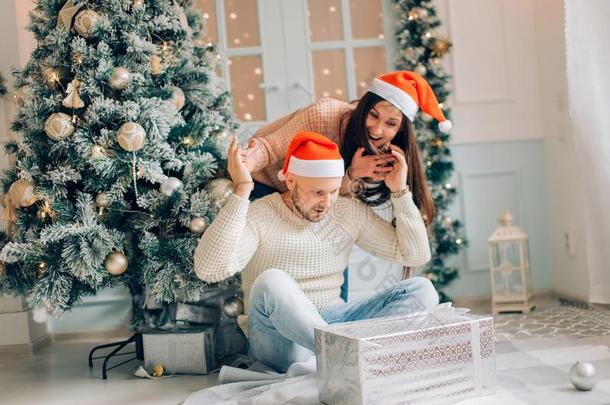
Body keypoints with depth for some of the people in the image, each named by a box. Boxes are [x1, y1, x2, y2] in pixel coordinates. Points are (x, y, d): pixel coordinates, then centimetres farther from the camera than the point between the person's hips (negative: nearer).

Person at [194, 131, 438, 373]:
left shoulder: (351, 211, 7)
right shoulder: (260, 215, -8)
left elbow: (417, 255, 8)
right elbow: (208, 269, -25)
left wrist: (400, 192, -1)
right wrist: (241, 191, -26)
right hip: (277, 336, -5)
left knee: (422, 290, -15)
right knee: (272, 282, -36)